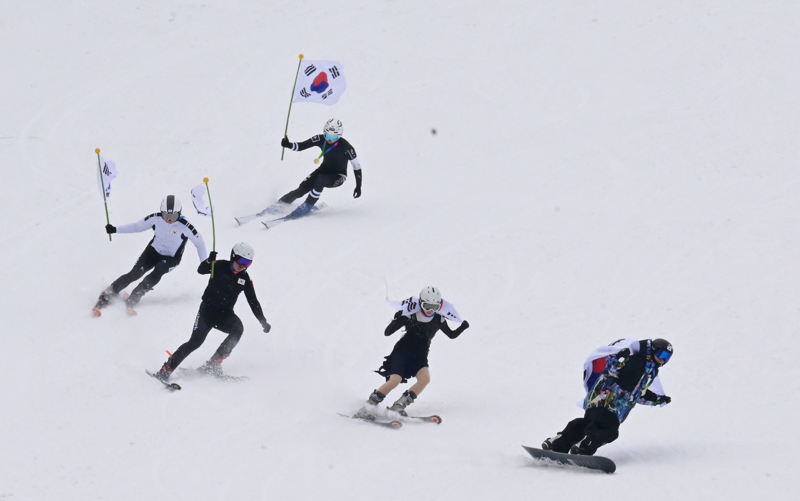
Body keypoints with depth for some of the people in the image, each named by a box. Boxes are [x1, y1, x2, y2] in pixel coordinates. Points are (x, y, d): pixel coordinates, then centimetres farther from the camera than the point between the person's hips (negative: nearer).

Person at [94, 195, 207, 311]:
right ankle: (108, 294, -3)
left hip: (171, 258, -2)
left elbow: (199, 243, -14)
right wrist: (116, 229, -8)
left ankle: (134, 297, -22)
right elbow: (137, 226, -3)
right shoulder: (156, 218, -16)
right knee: (135, 273, -12)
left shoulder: (185, 226, -25)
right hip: (154, 250, 2)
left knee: (156, 275, -30)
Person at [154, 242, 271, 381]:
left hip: (225, 314, 4)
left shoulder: (245, 280, 4)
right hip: (208, 309, -4)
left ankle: (213, 364, -19)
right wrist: (210, 261, -39)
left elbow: (253, 302, 8)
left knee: (238, 329, -26)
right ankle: (166, 369, -9)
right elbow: (201, 270, -19)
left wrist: (263, 322, 2)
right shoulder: (221, 267, -6)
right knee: (196, 341, -18)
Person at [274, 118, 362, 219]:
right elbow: (301, 146, -11)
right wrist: (288, 145, -31)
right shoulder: (321, 139, -15)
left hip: (338, 177, -4)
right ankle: (280, 204, -1)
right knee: (302, 189, -16)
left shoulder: (345, 147, -26)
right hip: (324, 169, 4)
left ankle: (306, 207, -21)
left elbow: (356, 165, -15)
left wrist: (358, 186, -13)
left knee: (320, 180, -35)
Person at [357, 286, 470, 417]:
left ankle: (399, 406, -20)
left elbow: (452, 335, 15)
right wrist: (396, 319, -30)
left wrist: (462, 328, -4)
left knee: (425, 378, -25)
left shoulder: (438, 320, 2)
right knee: (395, 379, -25)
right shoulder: (411, 316, -11)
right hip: (403, 352, -4)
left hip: (420, 357, 4)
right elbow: (387, 333, -11)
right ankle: (369, 405, -16)